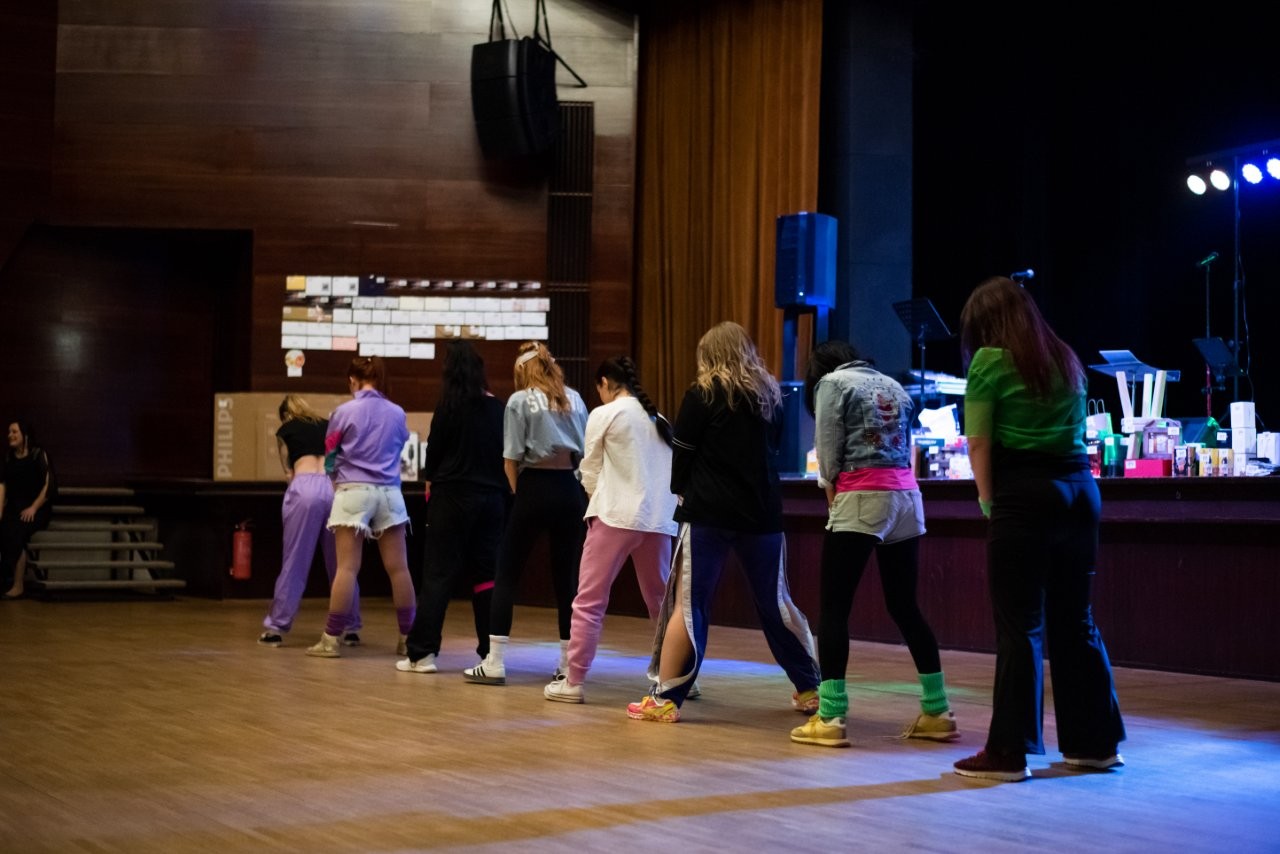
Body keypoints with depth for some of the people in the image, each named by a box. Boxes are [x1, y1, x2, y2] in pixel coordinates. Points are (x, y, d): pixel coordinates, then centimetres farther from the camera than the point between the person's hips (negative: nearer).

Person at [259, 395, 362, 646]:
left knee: (294, 562, 4)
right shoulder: (328, 424, 27)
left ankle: (276, 628, 8)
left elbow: (289, 472, 18)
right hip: (335, 488, 2)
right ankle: (351, 629, 13)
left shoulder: (285, 431, 20)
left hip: (305, 488, -2)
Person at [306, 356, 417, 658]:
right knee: (398, 567, 5)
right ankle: (408, 638, 11)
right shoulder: (398, 414, 6)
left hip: (353, 492, -2)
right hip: (390, 493, 2)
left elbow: (330, 456, 9)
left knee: (348, 567, -3)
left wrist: (338, 480, 26)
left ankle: (331, 639, -1)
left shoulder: (344, 412, -1)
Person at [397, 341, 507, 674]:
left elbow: (435, 449, -2)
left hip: (454, 496, -4)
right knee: (486, 573, 9)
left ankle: (422, 652, 0)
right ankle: (492, 651, 7)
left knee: (438, 574, 2)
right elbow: (505, 451, 8)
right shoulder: (497, 407, 3)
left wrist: (431, 479, 15)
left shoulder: (450, 405, -8)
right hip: (493, 497, 4)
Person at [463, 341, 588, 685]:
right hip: (571, 489, 4)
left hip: (535, 488, -4)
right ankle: (569, 663, 11)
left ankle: (495, 662, -2)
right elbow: (585, 450, 11)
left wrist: (518, 491, 4)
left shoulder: (520, 400, -1)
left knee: (507, 573, 3)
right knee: (566, 577, 9)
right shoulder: (575, 399, 11)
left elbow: (511, 459, -6)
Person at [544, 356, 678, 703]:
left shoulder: (603, 415, 1)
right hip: (659, 519, 5)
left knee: (589, 601, 1)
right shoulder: (659, 419, 16)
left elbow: (590, 471, 5)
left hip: (616, 517, -5)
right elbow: (672, 472, 13)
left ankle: (574, 681, -1)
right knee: (662, 601, 16)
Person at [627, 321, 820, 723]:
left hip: (708, 512, -4)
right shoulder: (771, 395, 9)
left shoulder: (703, 394, -4)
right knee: (774, 602, 15)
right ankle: (810, 690, 23)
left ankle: (665, 699, -3)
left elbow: (682, 453, -2)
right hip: (762, 513, 4)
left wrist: (681, 490, 14)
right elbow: (773, 451, 14)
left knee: (688, 603, -1)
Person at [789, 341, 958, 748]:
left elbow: (829, 453, -2)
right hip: (906, 497, 6)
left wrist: (833, 498, 9)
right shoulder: (893, 386, 21)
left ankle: (830, 718, -10)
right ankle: (937, 712, 12)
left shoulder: (831, 382, 4)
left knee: (834, 607, -4)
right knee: (904, 606, 12)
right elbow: (905, 449, 14)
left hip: (861, 499, -6)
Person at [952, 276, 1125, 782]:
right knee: (1075, 621, 13)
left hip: (1025, 495, -6)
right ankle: (1094, 741, 19)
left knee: (1020, 627, -3)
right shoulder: (1066, 360, 17)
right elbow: (1076, 431, 11)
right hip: (1078, 490, 6)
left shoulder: (990, 360, -2)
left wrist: (987, 499, 4)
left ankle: (1009, 753, 1)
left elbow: (979, 443, -6)